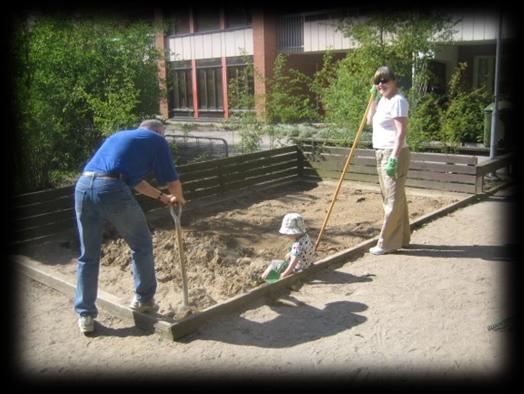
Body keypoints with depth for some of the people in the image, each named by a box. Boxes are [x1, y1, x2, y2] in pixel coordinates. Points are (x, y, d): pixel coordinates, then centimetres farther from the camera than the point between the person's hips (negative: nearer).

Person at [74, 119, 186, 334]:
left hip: (82, 186, 7)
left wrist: (162, 197, 42)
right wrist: (178, 198, 36)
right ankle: (143, 299, 27)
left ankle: (85, 315, 21)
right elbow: (172, 181, 15)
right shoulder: (157, 140, 13)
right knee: (141, 245, 16)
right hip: (112, 190, -6)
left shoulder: (119, 136, 33)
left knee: (88, 256, 16)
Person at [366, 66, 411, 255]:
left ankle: (386, 243, 3)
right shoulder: (383, 99, 14)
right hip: (382, 154, 10)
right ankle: (401, 238, 26)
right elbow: (370, 120, 20)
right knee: (395, 198, 16)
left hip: (393, 154, -10)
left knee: (393, 200, -3)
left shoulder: (397, 101, -15)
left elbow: (401, 132, -21)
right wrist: (374, 98, 10)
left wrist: (393, 158, -25)